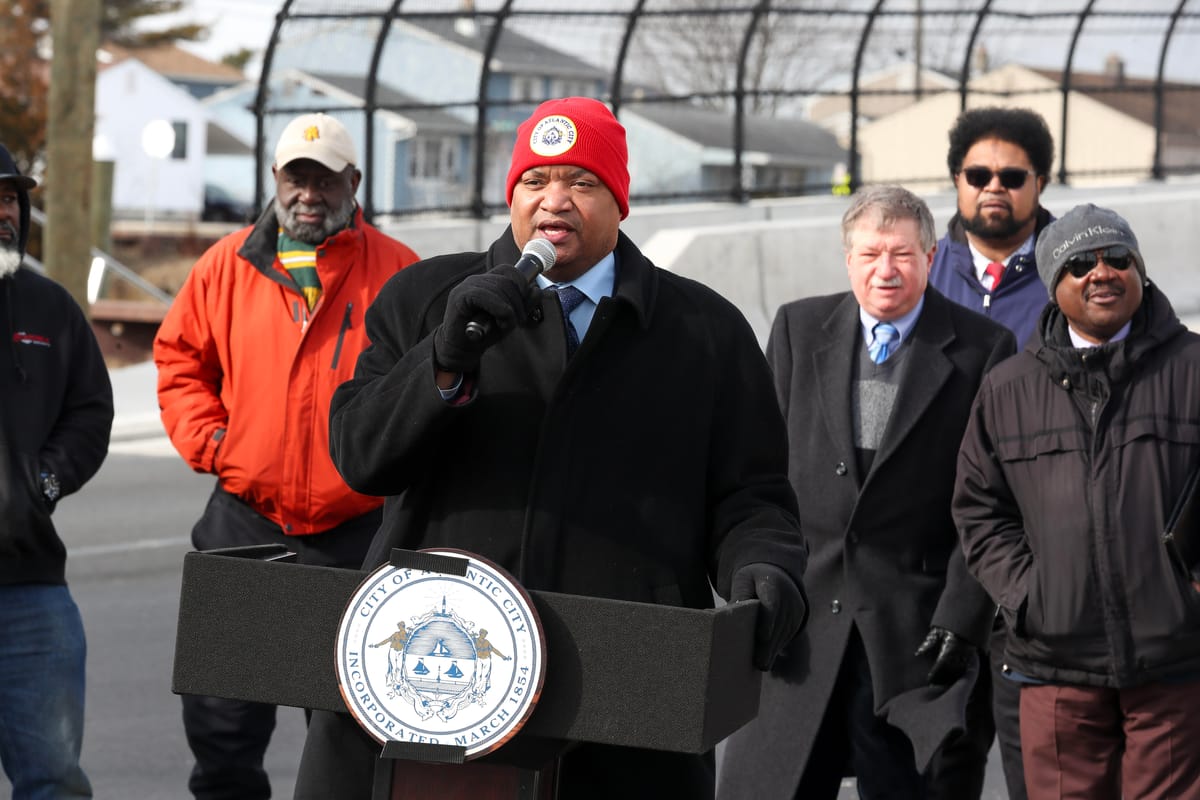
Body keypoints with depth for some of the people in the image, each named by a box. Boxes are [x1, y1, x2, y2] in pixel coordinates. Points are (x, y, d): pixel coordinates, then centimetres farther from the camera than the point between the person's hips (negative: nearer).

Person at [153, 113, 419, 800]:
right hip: (245, 521, 2)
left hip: (357, 529, -2)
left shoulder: (396, 272, -1)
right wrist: (207, 440, 1)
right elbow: (180, 358, 14)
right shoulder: (229, 265, 6)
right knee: (221, 716, 6)